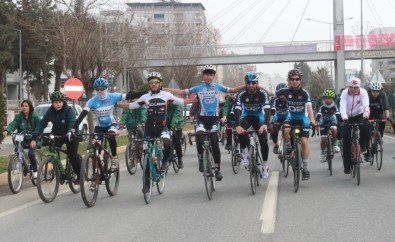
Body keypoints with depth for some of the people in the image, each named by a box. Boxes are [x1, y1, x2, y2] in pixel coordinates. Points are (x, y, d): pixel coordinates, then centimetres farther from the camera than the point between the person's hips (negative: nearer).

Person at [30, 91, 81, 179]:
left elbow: (72, 123, -37)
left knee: (72, 155, -15)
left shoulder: (69, 110, -23)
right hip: (57, 135, 4)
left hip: (71, 135, -4)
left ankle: (80, 175, 2)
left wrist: (70, 133, -57)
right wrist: (34, 138, -27)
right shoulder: (50, 111, -12)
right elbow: (42, 124, -17)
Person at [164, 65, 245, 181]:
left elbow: (232, 90, 11)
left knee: (214, 143, -6)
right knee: (200, 140, -22)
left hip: (214, 118, 0)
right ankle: (201, 158, 6)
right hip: (202, 118, 0)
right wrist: (163, 89, -1)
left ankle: (217, 169, 3)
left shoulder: (218, 87, 6)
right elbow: (181, 92, 4)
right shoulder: (198, 88, 3)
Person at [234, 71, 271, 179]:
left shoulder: (263, 93, -24)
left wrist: (265, 124, -52)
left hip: (259, 117, 0)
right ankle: (244, 153, -12)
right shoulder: (241, 94, -23)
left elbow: (267, 109, -34)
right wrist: (237, 126, -50)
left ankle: (265, 165, 4)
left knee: (263, 140, -15)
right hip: (246, 116, 0)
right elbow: (237, 110, -33)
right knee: (241, 131, -33)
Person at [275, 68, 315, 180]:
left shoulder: (304, 93, -20)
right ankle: (288, 147, -2)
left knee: (304, 141, -13)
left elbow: (309, 107, -31)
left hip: (303, 118, -1)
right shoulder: (286, 91, -13)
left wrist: (312, 121, -45)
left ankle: (305, 166, -2)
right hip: (291, 117, 1)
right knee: (286, 130, -33)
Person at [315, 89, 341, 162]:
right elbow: (318, 115, -36)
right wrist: (317, 122, -57)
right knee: (323, 139, -10)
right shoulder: (322, 107, -24)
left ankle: (335, 144, -12)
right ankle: (322, 152, 14)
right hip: (323, 122, 0)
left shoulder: (334, 107, -21)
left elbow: (338, 115, -31)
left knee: (334, 129, -33)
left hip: (332, 121, 0)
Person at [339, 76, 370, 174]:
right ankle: (347, 166, 0)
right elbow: (342, 107, -33)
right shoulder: (344, 93, -21)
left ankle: (362, 146, -4)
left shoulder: (363, 92, -20)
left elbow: (366, 105, -33)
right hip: (347, 117, 0)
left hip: (359, 115, 0)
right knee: (346, 142, -6)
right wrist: (344, 119, -50)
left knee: (365, 126, -33)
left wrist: (366, 116, -52)